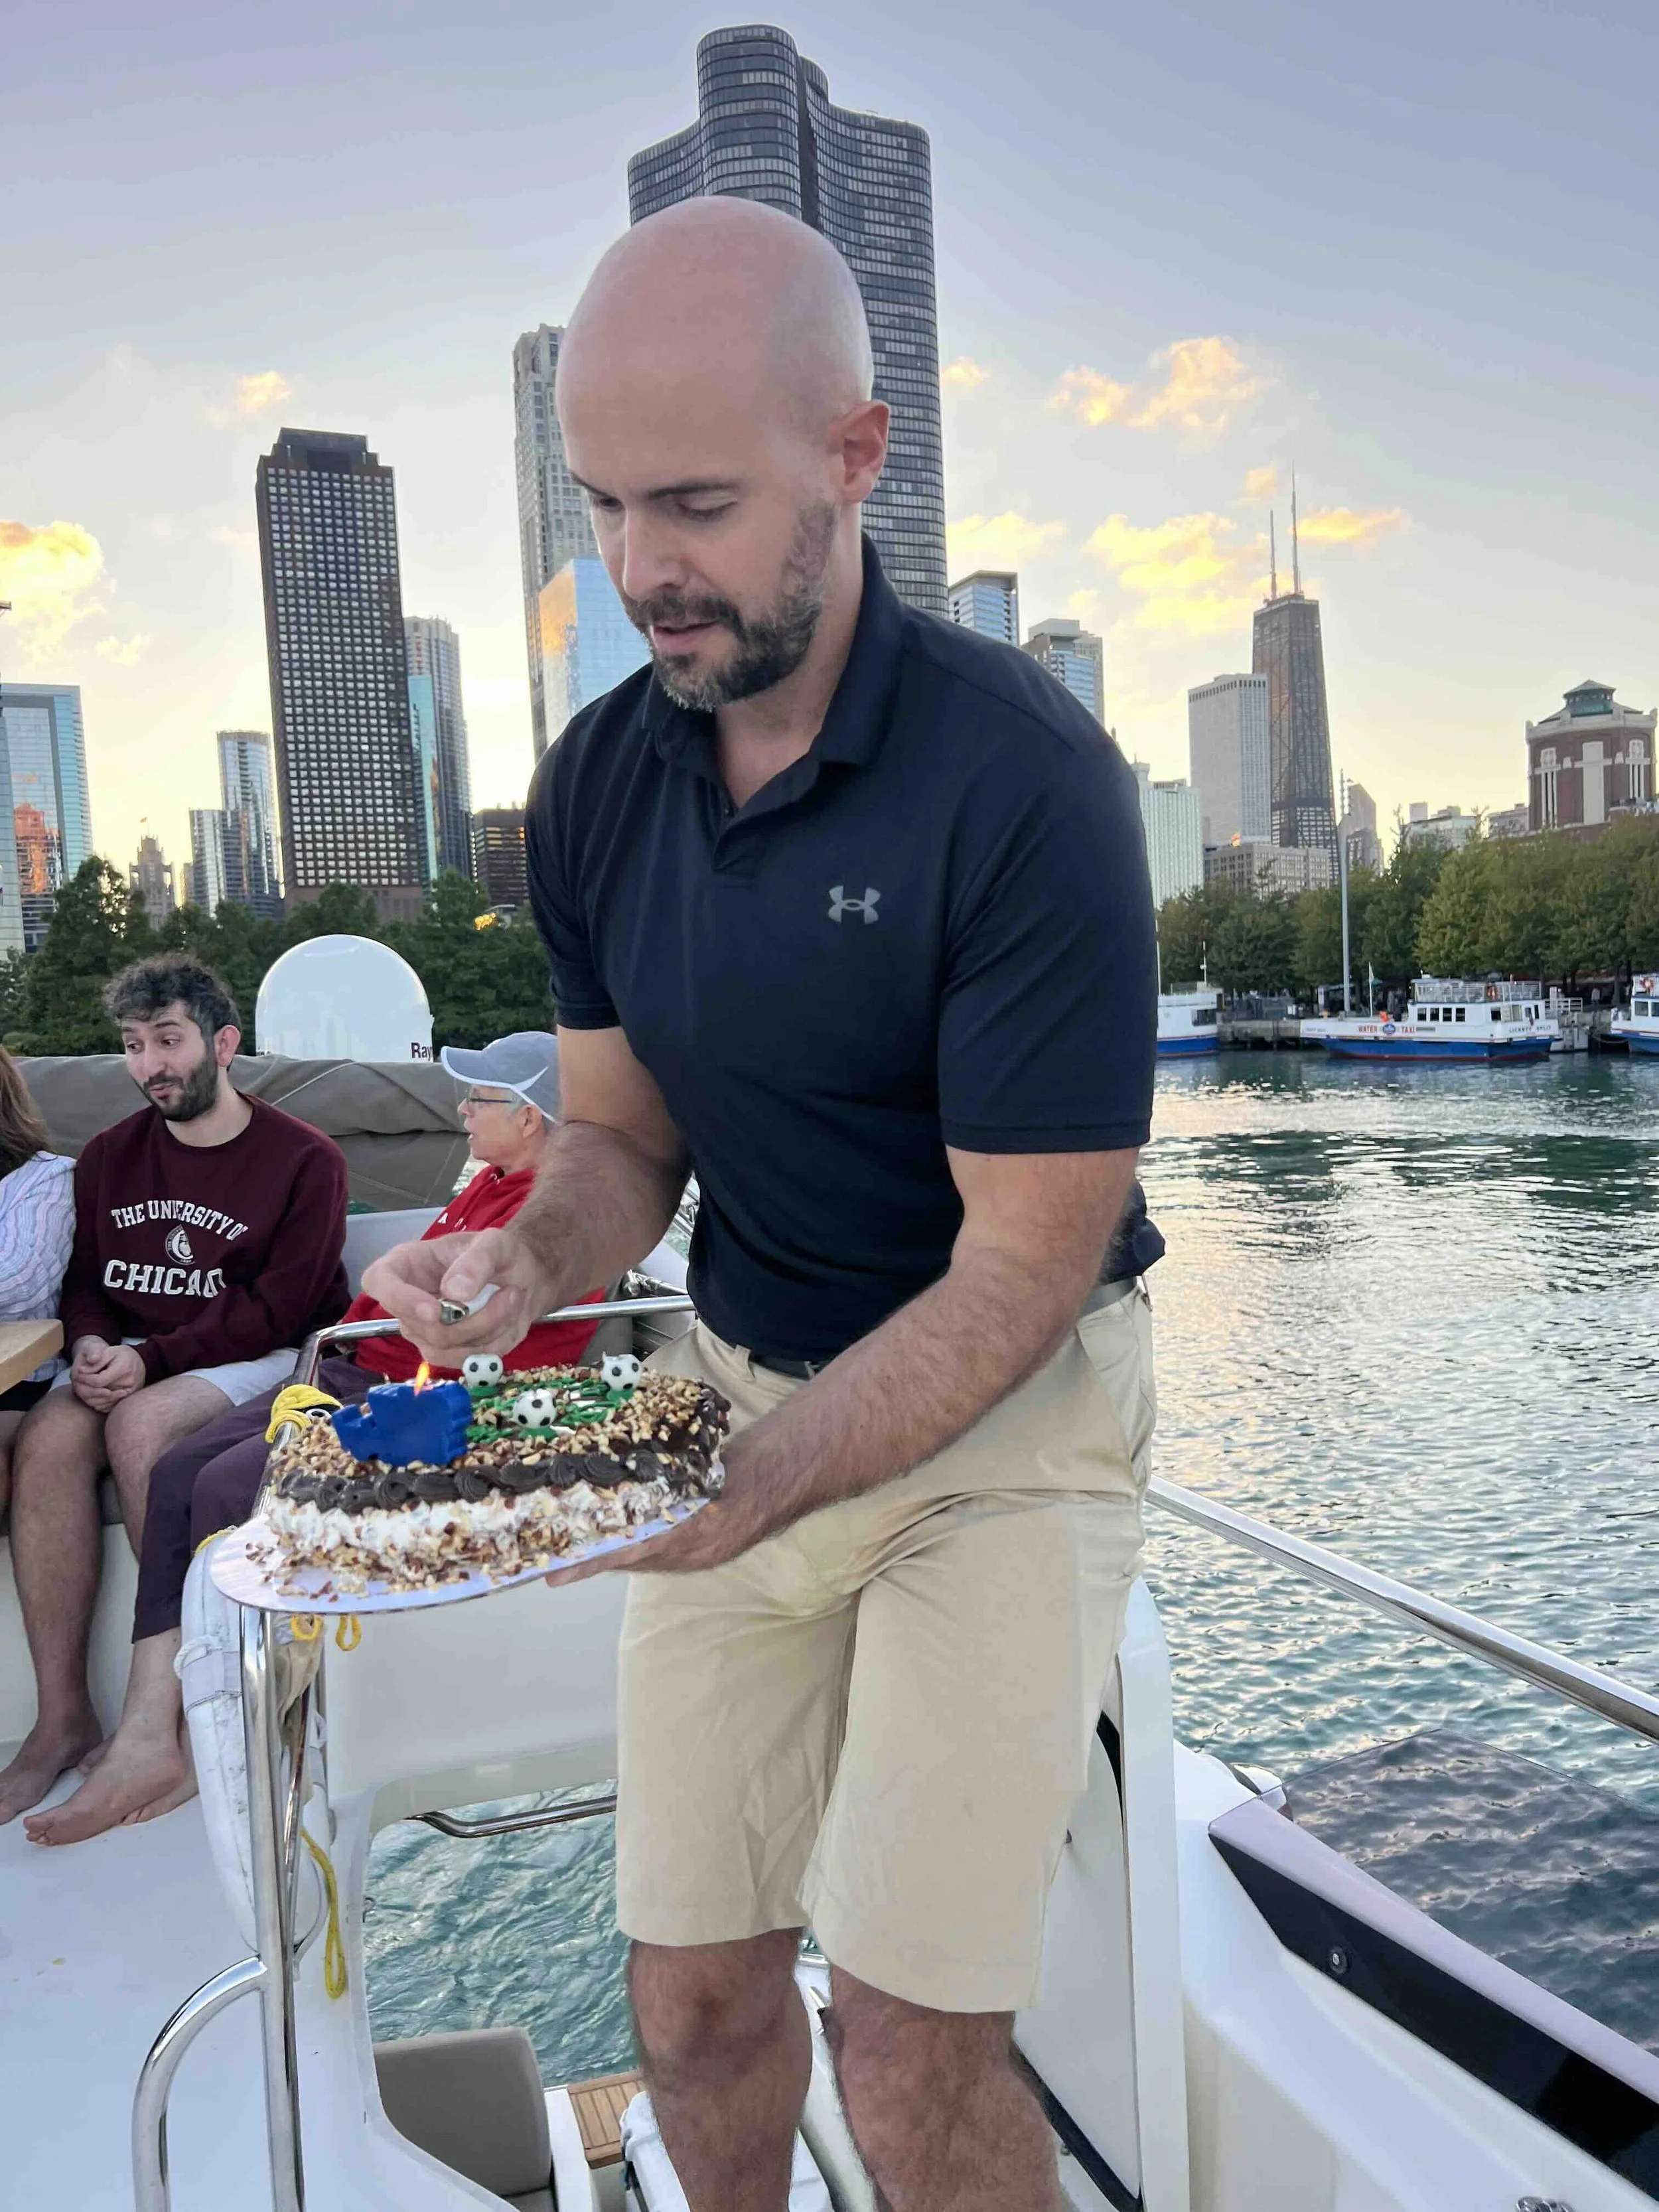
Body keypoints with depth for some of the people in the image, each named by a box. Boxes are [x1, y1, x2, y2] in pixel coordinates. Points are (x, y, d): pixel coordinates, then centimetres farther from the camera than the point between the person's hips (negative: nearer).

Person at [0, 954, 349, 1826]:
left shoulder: (302, 1159, -5)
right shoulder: (110, 1156, 13)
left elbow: (277, 1307, -10)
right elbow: (82, 1279, 16)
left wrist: (151, 1359, -18)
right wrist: (90, 1344, -7)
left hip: (252, 1361, -5)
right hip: (126, 1359, 5)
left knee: (139, 1425, -33)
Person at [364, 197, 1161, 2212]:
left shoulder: (1021, 778, -20)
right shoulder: (598, 781, -2)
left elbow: (1021, 1267, -19)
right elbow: (621, 1135, 6)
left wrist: (758, 1488, -29)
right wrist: (530, 1264, -16)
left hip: (1006, 1411, -4)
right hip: (737, 1379, 5)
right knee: (692, 1991, 12)